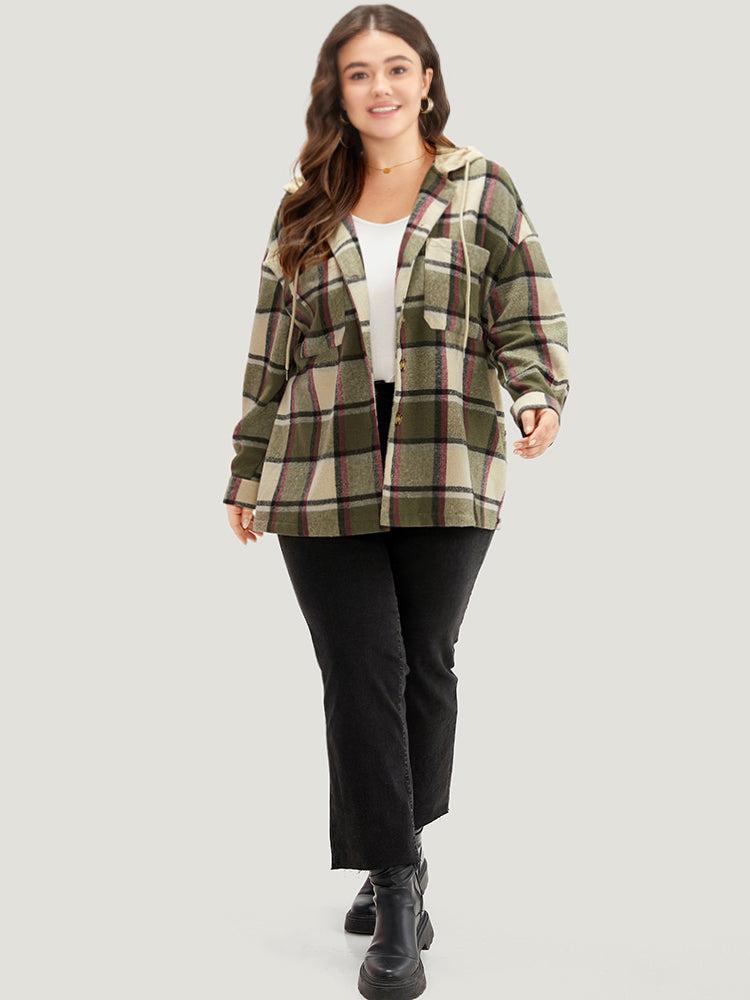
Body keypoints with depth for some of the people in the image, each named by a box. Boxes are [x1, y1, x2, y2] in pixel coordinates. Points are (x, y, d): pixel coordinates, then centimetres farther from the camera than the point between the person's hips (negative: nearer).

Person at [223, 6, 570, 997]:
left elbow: (531, 312, 2)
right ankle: (397, 890, 6)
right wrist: (248, 470, 14)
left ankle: (397, 855, 28)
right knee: (360, 677, -3)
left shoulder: (481, 191, 7)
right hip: (324, 478, 1)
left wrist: (541, 393, -18)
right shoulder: (304, 211, 12)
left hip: (446, 475, -1)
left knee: (426, 666, 8)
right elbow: (272, 348, 14)